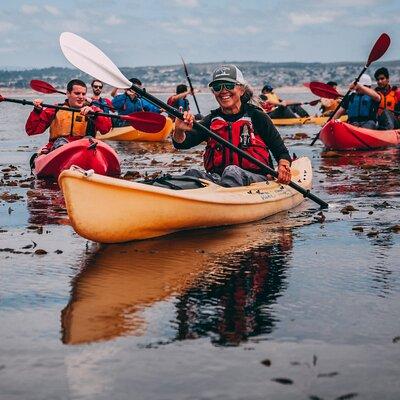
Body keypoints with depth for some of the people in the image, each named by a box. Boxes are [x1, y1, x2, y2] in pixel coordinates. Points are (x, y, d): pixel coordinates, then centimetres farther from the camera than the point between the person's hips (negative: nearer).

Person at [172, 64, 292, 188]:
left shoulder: (256, 117, 4)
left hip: (254, 179, -2)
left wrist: (283, 166, -17)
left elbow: (281, 152, 6)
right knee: (193, 173, -29)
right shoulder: (212, 120, 13)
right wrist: (179, 131, -25)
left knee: (232, 171, -36)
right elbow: (181, 143, -1)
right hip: (217, 177, 3)